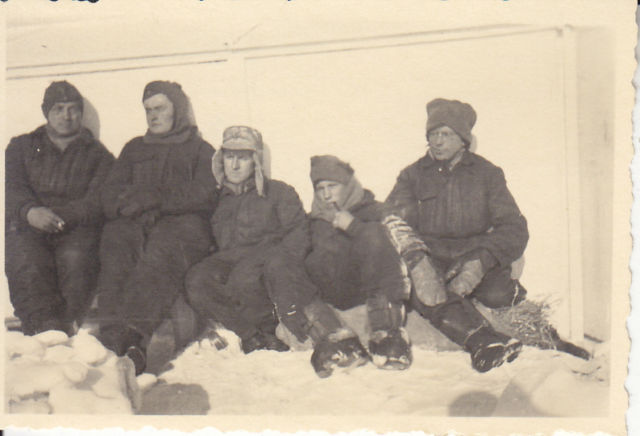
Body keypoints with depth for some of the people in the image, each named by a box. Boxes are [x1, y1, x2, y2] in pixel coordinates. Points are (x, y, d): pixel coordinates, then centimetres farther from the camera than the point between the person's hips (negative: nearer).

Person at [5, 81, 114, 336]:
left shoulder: (98, 155, 21)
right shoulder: (22, 147, 26)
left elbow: (97, 202, 4)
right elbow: (12, 188, 7)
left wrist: (56, 216, -14)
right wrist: (30, 212, -17)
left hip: (75, 229, 0)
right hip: (27, 227, 1)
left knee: (75, 258, -36)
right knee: (25, 260, -34)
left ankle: (66, 323, -49)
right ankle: (44, 324, -51)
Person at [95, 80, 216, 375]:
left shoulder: (200, 150, 24)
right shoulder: (134, 149, 34)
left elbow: (202, 195, 4)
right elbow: (110, 196, 20)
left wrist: (155, 198, -7)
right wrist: (134, 202, -4)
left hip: (182, 222, -2)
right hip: (133, 222, 3)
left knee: (161, 252, -38)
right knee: (117, 245, -35)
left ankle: (133, 334, -57)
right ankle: (111, 333, -51)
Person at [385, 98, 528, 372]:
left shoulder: (486, 174, 10)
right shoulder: (413, 176, 11)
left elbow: (515, 229, 0)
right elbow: (390, 222, -5)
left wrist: (480, 260, -20)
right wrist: (415, 255, -28)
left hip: (473, 255, 1)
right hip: (429, 258, 0)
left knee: (499, 293, -32)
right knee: (427, 295, -36)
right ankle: (482, 341, -53)